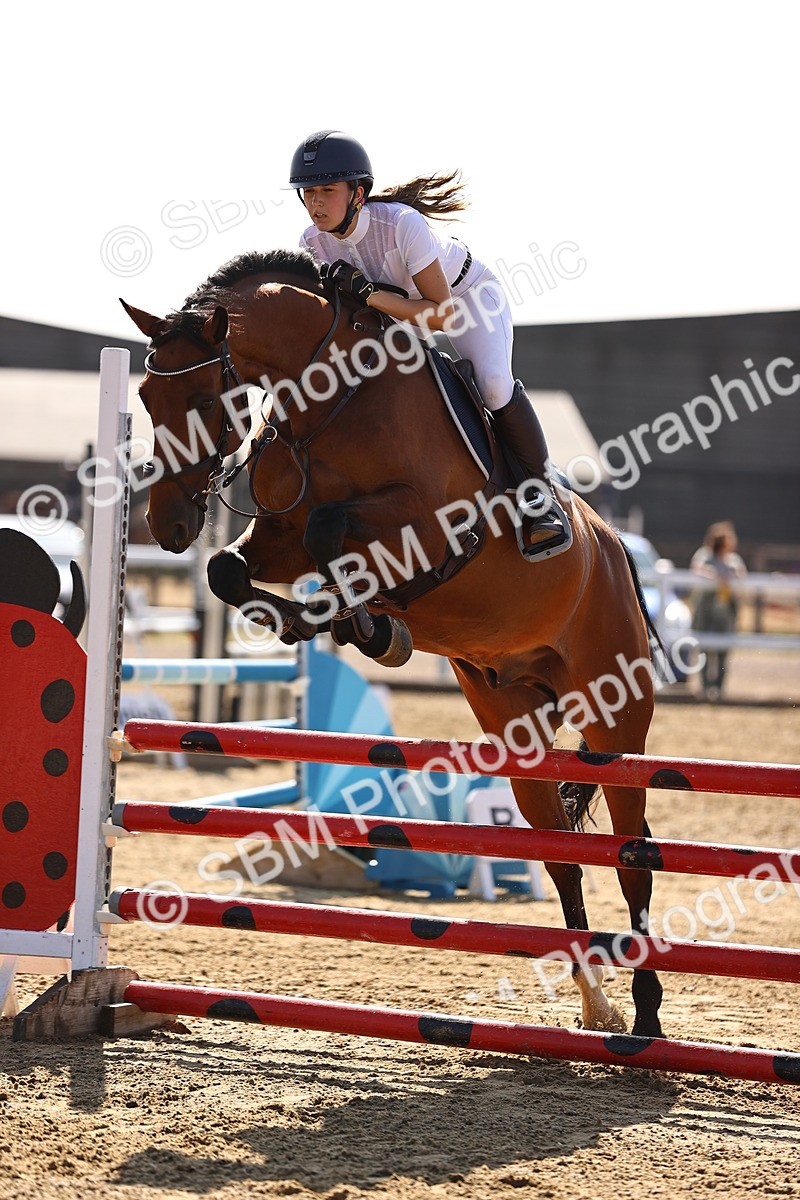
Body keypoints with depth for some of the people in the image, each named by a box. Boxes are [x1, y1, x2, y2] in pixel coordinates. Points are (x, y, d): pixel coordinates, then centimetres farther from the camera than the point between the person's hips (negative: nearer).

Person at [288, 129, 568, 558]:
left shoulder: (402, 224, -38)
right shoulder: (313, 244, -20)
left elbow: (442, 314, -38)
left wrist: (369, 294, -46)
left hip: (467, 293, -6)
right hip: (399, 306, 6)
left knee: (494, 383, -28)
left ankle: (541, 495, -11)